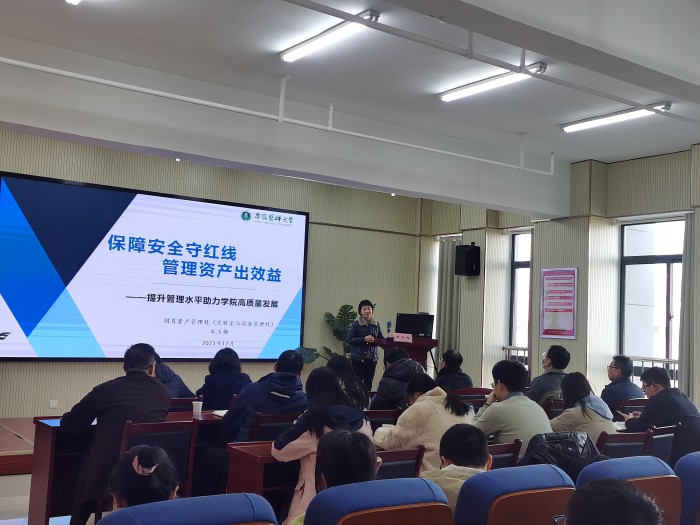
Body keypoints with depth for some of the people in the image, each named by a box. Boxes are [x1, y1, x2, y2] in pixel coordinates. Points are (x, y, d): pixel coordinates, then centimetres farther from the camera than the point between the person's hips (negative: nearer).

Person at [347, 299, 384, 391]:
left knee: (368, 383, 7)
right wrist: (364, 339, -17)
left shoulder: (376, 324, 9)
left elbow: (381, 339, 14)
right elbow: (350, 340, -8)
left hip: (372, 358, 4)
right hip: (358, 358, -4)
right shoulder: (355, 324, -3)